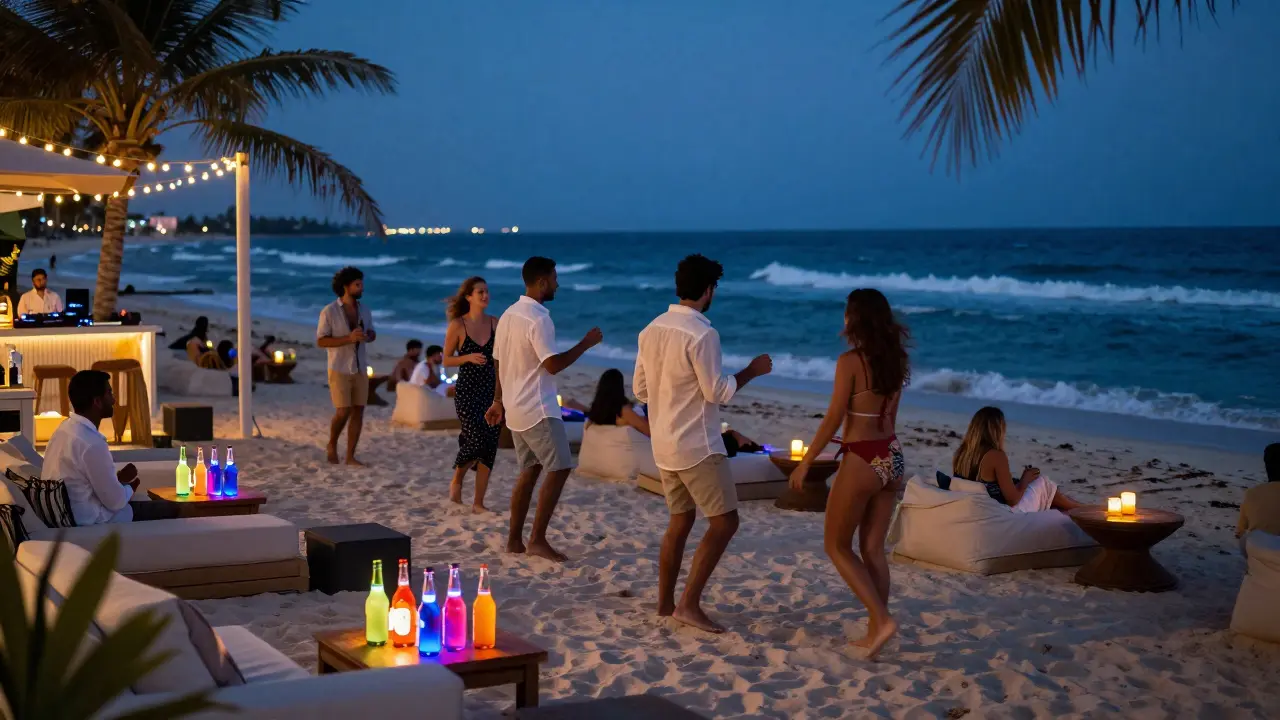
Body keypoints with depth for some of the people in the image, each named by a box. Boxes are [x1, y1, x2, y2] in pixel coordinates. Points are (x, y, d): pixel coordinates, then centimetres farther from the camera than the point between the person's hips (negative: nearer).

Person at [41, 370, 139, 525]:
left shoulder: (66, 427, 3)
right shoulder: (92, 443, -26)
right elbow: (115, 501, -17)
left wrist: (119, 479, 9)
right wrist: (129, 487, 3)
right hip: (86, 522, -9)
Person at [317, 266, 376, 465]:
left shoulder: (364, 310, 4)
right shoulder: (329, 311, -11)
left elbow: (371, 334, 18)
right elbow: (321, 341, -13)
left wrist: (369, 336, -9)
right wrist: (349, 338, -25)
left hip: (360, 369, 5)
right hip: (339, 370, -5)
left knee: (358, 412, 0)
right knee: (343, 412, -11)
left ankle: (350, 456, 5)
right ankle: (332, 445, 16)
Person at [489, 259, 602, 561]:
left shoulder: (509, 315, 11)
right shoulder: (538, 319, -18)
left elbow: (500, 363, 16)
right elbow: (553, 364, -23)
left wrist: (499, 402, 23)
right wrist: (585, 344, -13)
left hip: (515, 408, 10)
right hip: (537, 409, -10)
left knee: (530, 470, 15)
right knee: (559, 469, -5)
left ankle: (515, 539, 16)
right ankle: (537, 539, -5)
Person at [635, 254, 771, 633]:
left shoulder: (651, 330, 6)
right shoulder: (701, 334, -18)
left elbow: (639, 388, 12)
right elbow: (717, 392, -16)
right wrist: (751, 371, -2)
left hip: (664, 445, 8)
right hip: (696, 445, -8)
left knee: (680, 520, 18)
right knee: (724, 521, -2)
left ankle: (665, 602, 22)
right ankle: (689, 603, -6)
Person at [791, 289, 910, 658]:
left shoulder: (850, 361, -14)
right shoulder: (894, 361, 8)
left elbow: (833, 419, -14)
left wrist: (805, 463, -6)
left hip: (862, 462, -7)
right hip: (892, 457, 7)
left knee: (836, 545, 7)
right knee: (873, 548, 14)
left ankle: (881, 619, -5)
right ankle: (874, 630, 16)